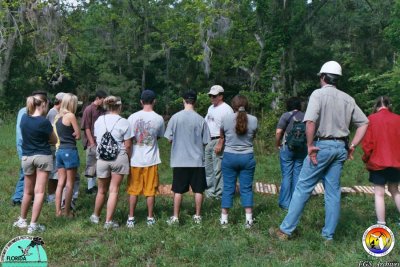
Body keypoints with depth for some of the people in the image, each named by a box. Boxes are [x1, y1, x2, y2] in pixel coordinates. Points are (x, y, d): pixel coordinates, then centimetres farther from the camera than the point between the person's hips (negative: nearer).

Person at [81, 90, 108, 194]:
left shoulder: (102, 110, 10)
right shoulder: (89, 109, -8)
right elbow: (87, 128, -10)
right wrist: (92, 143, -12)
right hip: (92, 143, -6)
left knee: (98, 166, 11)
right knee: (91, 165, 2)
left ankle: (93, 185, 21)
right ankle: (90, 187, 11)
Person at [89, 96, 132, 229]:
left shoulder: (99, 120, 5)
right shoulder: (123, 122, -8)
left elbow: (97, 140, 12)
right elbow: (128, 145, -8)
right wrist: (129, 158, 6)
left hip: (102, 159, 4)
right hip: (119, 158, -3)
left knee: (102, 190, 19)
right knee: (114, 190, 4)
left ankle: (96, 216, 35)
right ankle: (108, 221, 8)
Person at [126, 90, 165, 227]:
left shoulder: (133, 117, -8)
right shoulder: (159, 119, -7)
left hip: (135, 159, 0)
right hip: (151, 160, 0)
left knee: (133, 190, 11)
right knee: (150, 190, 10)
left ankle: (131, 218, 17)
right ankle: (150, 218, 19)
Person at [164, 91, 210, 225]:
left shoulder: (175, 117, -7)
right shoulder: (200, 119, -7)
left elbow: (169, 139, -3)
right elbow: (205, 142, -1)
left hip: (179, 161, 0)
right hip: (197, 160, 0)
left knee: (178, 190, 9)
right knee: (198, 190, 12)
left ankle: (175, 217, 14)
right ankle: (197, 216, 20)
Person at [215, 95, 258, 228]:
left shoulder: (226, 119, -5)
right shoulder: (253, 120, -4)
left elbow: (222, 136, 11)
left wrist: (221, 143, 32)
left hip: (230, 157, 0)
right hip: (247, 157, 1)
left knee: (228, 188, 8)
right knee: (246, 188, 8)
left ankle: (224, 219, 14)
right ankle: (249, 219, 10)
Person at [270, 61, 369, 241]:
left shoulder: (319, 94, -7)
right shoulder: (348, 99, 11)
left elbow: (310, 121, -22)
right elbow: (364, 123, 11)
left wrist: (310, 146, -14)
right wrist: (352, 146, 12)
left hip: (322, 145, -5)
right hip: (340, 147, 6)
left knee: (303, 188, 0)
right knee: (333, 192, 10)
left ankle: (285, 230, 6)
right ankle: (328, 235, 18)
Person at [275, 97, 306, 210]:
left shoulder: (286, 115, -4)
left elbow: (278, 132, -11)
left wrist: (278, 145, 3)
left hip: (287, 148, -3)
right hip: (302, 149, 3)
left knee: (286, 176, 1)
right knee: (297, 175, 8)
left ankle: (285, 203, 5)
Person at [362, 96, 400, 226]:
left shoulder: (371, 119, -9)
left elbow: (367, 143, -10)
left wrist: (366, 158, 6)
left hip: (377, 162, -3)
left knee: (379, 194, 3)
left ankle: (381, 225, 6)